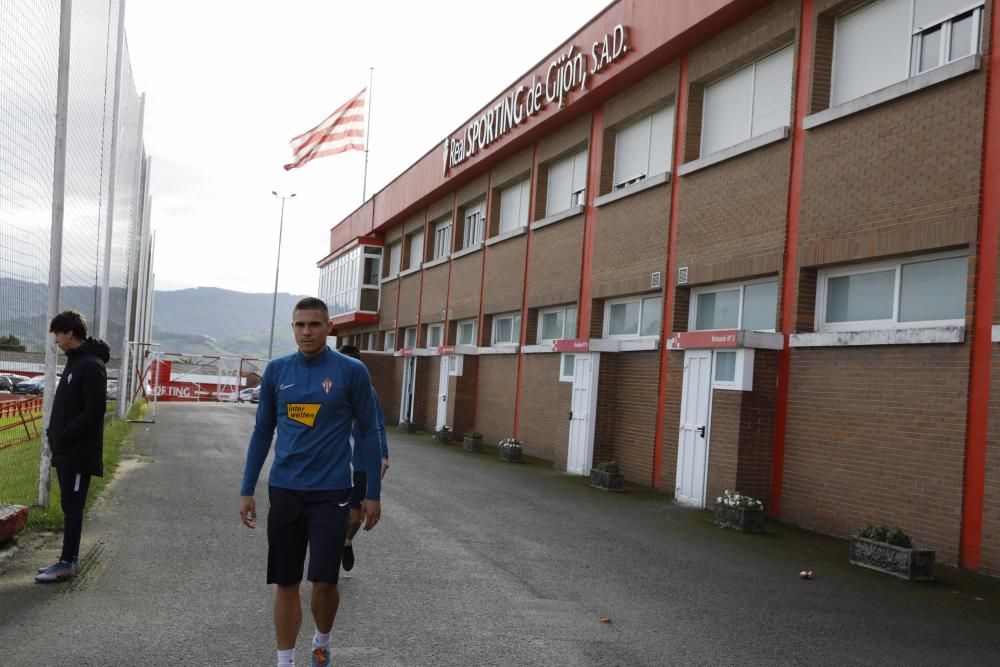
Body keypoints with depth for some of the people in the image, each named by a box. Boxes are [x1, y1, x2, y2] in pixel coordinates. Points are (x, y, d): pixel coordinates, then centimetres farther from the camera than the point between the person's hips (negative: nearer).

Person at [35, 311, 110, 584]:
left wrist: (65, 436, -18)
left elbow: (95, 409, -22)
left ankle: (67, 563, 3)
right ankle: (69, 560, 20)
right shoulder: (75, 361, 15)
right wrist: (55, 433, 10)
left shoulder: (91, 365, -16)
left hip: (79, 453, -9)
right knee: (69, 506, 13)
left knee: (72, 507, -3)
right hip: (66, 451, 9)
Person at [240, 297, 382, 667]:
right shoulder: (277, 371, 4)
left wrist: (372, 494, -2)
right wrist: (246, 490, 8)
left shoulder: (351, 372, -5)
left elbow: (369, 433, 0)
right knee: (286, 583, 7)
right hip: (284, 491, 3)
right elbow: (262, 432, 11)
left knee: (324, 580, -3)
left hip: (330, 492, -3)